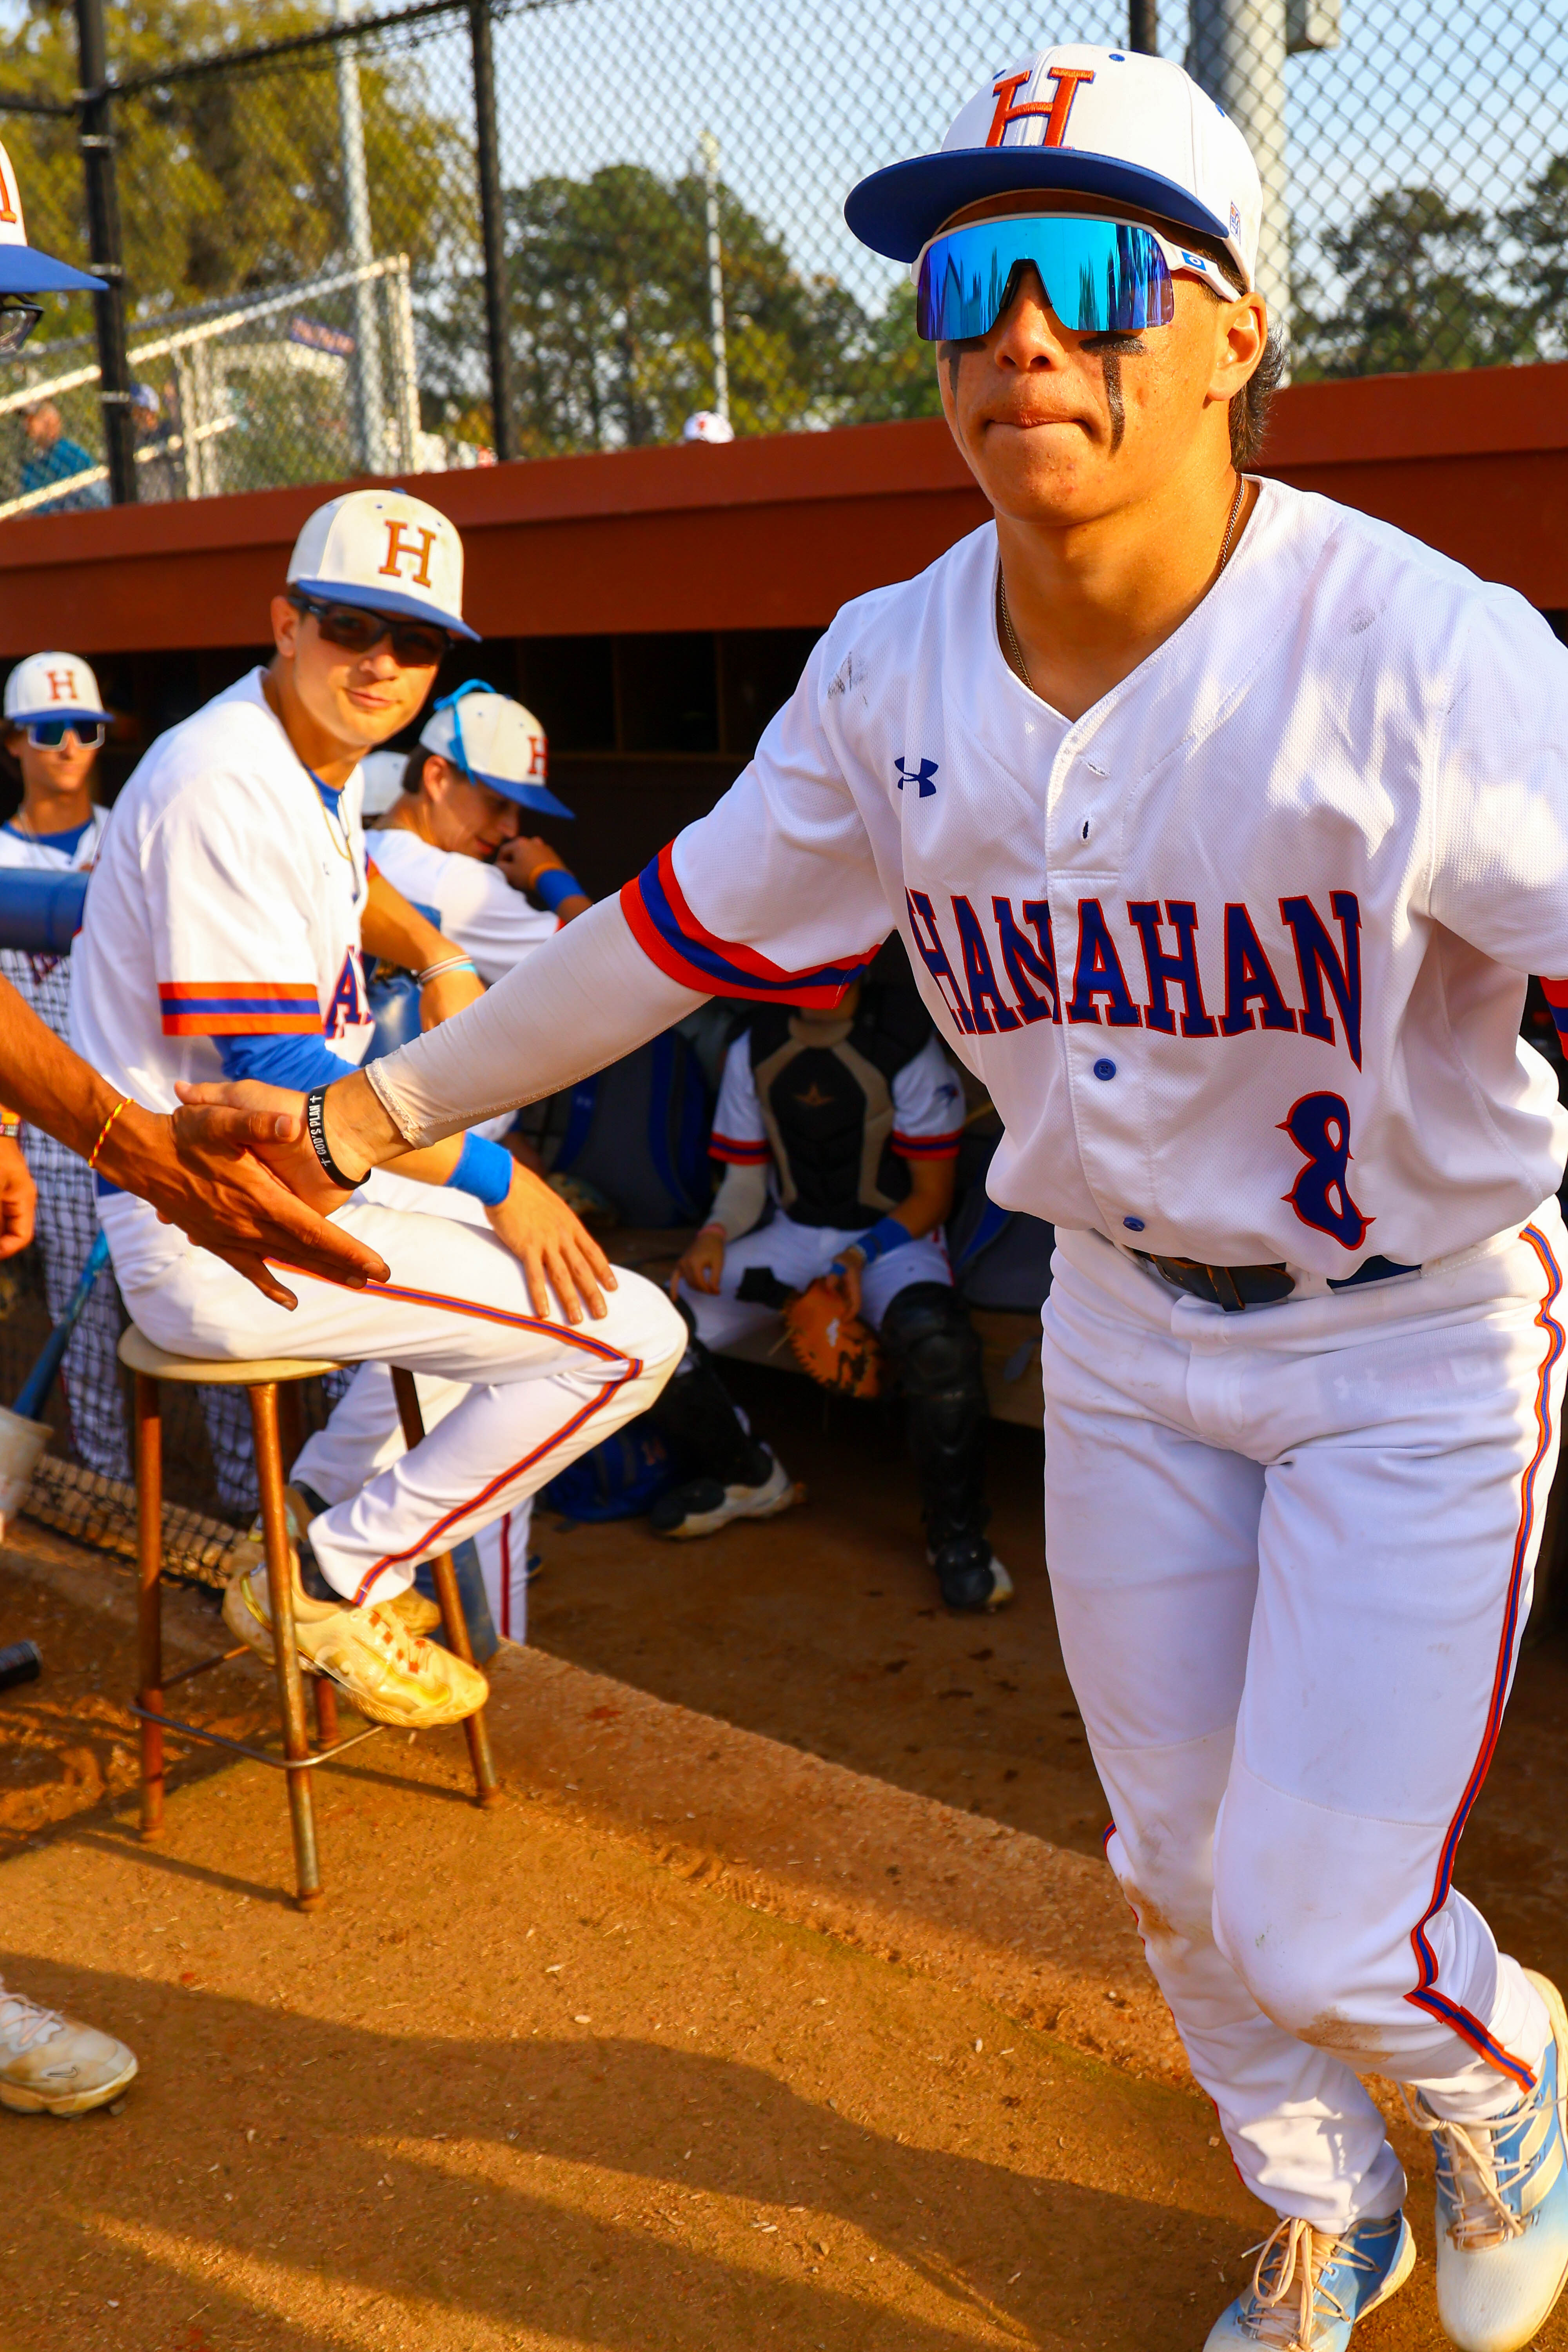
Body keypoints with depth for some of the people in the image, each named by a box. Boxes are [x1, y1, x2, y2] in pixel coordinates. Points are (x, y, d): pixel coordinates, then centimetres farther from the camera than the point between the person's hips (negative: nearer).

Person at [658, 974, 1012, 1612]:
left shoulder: (905, 1047, -11)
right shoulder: (753, 1051, 2)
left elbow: (932, 1193, -7)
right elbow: (746, 1181, 8)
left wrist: (861, 1258, -20)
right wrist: (714, 1236, -14)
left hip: (891, 1232, -4)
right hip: (791, 1233, 5)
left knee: (935, 1339, -38)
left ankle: (956, 1536, -15)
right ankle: (748, 1478, 14)